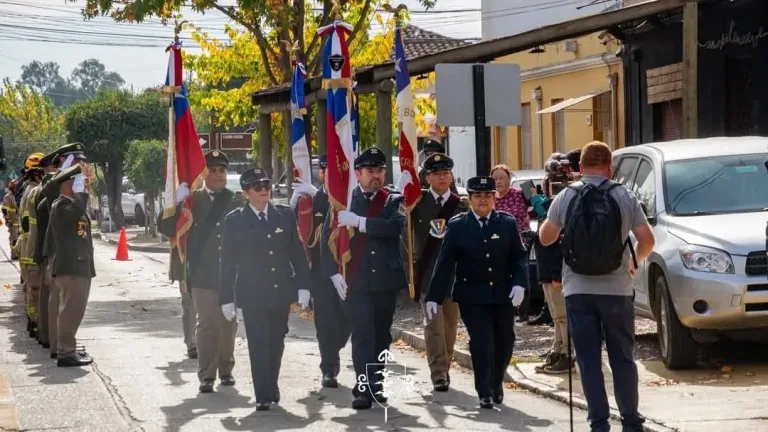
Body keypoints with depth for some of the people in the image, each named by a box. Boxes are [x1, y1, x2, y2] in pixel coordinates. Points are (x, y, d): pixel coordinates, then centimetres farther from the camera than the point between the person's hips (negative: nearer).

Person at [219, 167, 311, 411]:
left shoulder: (285, 214, 4)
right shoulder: (235, 221, -2)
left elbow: (297, 252, 6)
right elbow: (227, 262, -1)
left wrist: (303, 285, 0)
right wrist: (227, 298, -4)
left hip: (281, 291, 3)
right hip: (252, 294, -3)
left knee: (276, 343, 10)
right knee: (258, 345, -6)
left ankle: (272, 388, 24)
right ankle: (263, 395, -4)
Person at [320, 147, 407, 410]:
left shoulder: (394, 201, 6)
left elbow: (395, 226, -15)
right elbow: (328, 238, 2)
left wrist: (359, 222, -20)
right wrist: (334, 273, -8)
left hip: (386, 280, 2)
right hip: (355, 282, -2)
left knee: (381, 336, 9)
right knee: (362, 336, -8)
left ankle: (373, 385, 21)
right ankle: (365, 389, -11)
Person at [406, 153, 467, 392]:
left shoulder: (461, 204, 5)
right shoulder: (418, 201, 4)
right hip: (428, 272, -2)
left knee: (450, 324, 10)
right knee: (433, 323, -10)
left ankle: (443, 369, 24)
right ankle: (439, 374, -12)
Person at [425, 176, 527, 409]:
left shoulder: (507, 223, 3)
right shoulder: (457, 226, -1)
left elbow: (520, 257, 2)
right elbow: (445, 263, -2)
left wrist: (519, 283, -14)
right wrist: (433, 297, -6)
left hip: (503, 294, 2)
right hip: (472, 296, -2)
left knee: (505, 342, 9)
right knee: (481, 343, -8)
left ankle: (496, 383, 32)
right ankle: (485, 392, 4)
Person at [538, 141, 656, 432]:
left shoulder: (566, 197, -2)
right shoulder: (625, 198, -2)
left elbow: (546, 238, 5)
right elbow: (647, 241, -1)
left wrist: (551, 221, 27)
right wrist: (635, 262, 19)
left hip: (578, 290, 0)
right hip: (616, 290, 0)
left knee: (588, 360, 4)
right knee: (623, 358, 9)